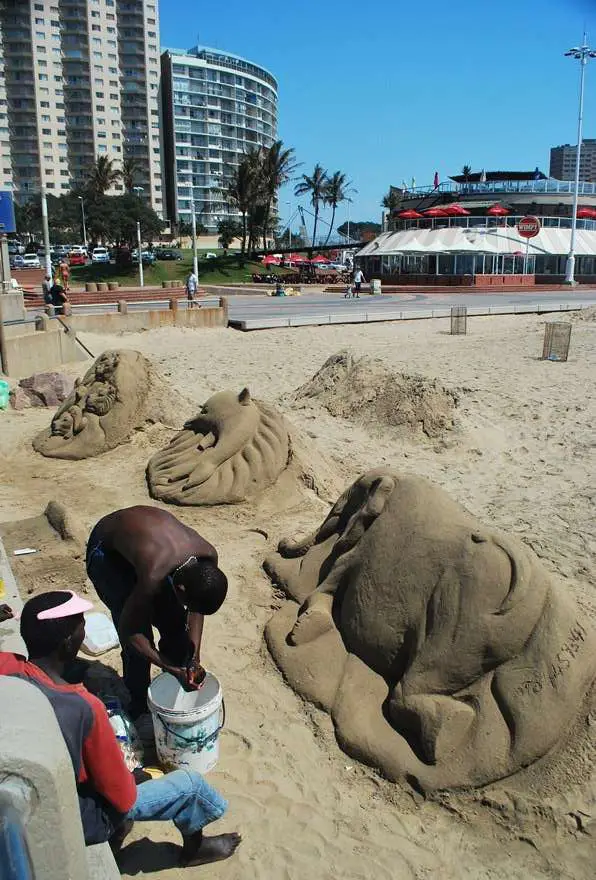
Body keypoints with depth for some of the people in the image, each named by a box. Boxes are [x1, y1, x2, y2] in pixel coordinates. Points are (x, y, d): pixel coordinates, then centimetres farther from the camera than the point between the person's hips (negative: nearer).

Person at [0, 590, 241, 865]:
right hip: (73, 823, -6)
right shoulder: (83, 707, -35)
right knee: (189, 784, 6)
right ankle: (194, 848, 37)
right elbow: (122, 796, -20)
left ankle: (114, 833, 38)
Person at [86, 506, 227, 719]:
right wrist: (174, 670, -25)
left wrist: (195, 658, -13)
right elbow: (127, 630, -28)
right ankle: (139, 706, 11)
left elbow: (196, 609, -6)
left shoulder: (208, 557, -25)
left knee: (176, 624, 1)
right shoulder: (153, 574, -42)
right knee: (139, 633, -12)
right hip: (106, 551, -5)